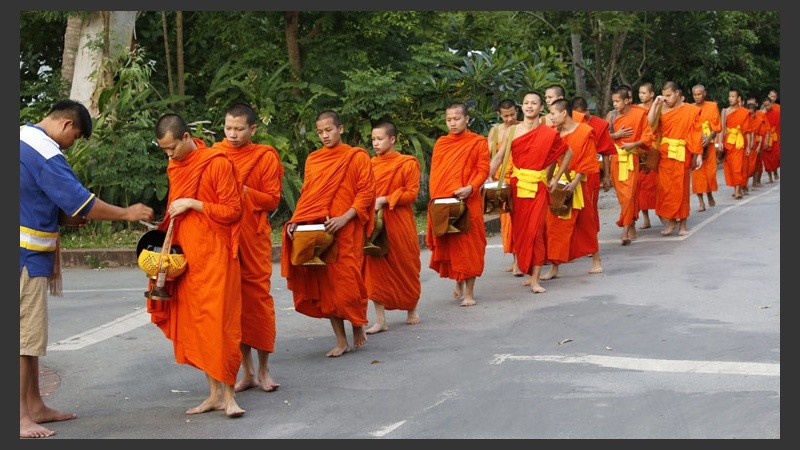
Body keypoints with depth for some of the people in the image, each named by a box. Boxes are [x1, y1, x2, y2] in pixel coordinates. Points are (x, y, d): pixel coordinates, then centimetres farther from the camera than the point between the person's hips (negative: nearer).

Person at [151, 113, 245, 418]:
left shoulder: (217, 163, -9)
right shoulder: (175, 167, 13)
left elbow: (232, 211, -10)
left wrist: (193, 204, -16)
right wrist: (168, 243, 10)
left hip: (214, 255, -7)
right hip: (185, 255, 7)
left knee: (218, 322, -7)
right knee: (193, 324, 6)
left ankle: (227, 394, 0)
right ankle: (214, 393, 13)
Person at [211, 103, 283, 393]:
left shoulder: (266, 157, 0)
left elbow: (272, 200, -3)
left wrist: (242, 190, -15)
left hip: (253, 238, -3)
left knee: (257, 299, -1)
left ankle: (263, 370, 11)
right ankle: (247, 371, 14)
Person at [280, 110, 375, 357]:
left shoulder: (357, 157, 0)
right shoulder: (313, 159, 13)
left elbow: (366, 192, -6)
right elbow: (306, 196, 15)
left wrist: (344, 218, -18)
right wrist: (297, 221, -1)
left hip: (346, 231, -4)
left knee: (346, 281, -6)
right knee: (326, 283, 4)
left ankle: (358, 326, 20)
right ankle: (341, 340, 11)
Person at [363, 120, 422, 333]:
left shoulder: (407, 163, -4)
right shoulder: (371, 164, 8)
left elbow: (412, 193, -8)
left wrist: (385, 200, -18)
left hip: (399, 223, -3)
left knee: (405, 267, 9)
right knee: (375, 268, -1)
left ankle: (412, 309, 32)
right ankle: (380, 320, 4)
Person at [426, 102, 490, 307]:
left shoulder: (478, 142, 2)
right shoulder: (440, 143, 12)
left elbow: (483, 170, -4)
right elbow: (434, 173, 11)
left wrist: (470, 188, -19)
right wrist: (435, 196, -3)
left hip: (467, 202, -4)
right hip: (442, 203, 4)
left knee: (468, 245, -2)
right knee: (447, 245, 8)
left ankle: (469, 292, 3)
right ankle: (458, 282, 29)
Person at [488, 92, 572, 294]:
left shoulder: (549, 133, 0)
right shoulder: (513, 131, 3)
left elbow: (568, 154, 12)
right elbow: (498, 157, -1)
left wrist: (555, 179, 7)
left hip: (538, 187, -2)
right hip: (516, 185, 2)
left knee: (534, 231, -8)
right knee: (519, 230, 5)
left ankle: (535, 279, -6)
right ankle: (529, 272, 17)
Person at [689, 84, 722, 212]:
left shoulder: (712, 106, 3)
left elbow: (716, 126, -1)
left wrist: (709, 138, -17)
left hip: (708, 144, 0)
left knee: (710, 171, 0)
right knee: (697, 172, -4)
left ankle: (710, 194, 28)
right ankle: (701, 202, -1)